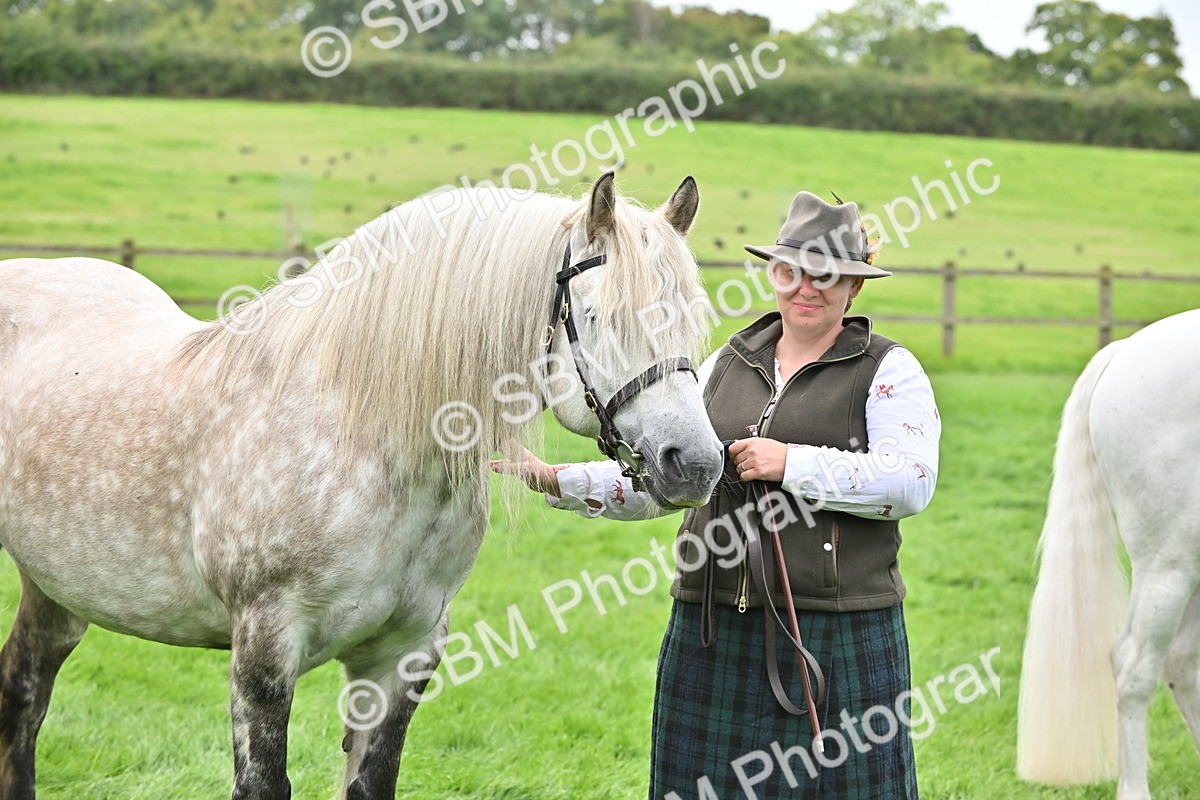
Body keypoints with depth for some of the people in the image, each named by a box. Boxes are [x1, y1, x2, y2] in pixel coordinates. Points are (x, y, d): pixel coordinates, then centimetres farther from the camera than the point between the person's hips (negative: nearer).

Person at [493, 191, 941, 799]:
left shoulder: (889, 371, 0)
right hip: (714, 630, 4)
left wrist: (792, 464, -18)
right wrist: (558, 482, 8)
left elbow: (912, 482, -14)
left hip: (840, 634, -4)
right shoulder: (729, 364, 14)